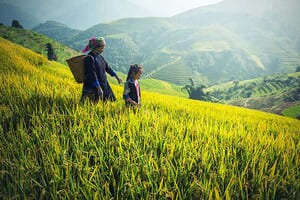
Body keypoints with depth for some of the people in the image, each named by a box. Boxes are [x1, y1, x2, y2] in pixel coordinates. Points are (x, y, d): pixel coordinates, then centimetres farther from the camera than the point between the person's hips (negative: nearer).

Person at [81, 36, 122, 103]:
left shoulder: (100, 57, 9)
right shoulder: (90, 58, -17)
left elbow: (107, 67, 20)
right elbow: (92, 74, -23)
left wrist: (117, 77, 23)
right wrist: (98, 88, -28)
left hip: (104, 85, 9)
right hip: (92, 87, -9)